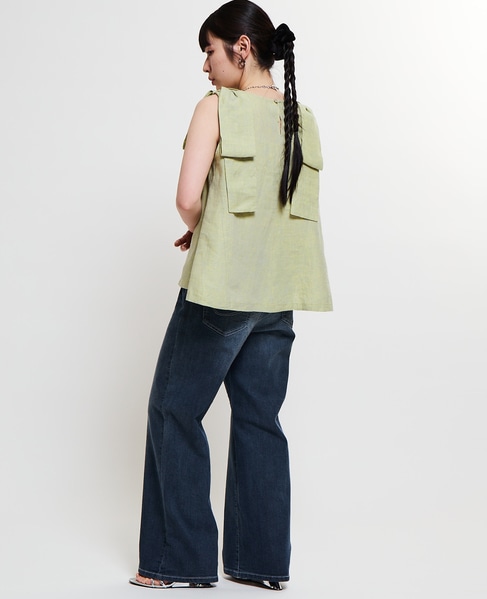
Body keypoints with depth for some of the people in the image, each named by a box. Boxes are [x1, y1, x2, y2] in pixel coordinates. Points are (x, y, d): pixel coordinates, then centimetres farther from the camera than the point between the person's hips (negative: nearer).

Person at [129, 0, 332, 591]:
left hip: (220, 288, -6)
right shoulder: (303, 118, 9)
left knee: (175, 412, 7)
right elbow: (297, 206, 13)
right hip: (278, 294, 6)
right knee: (259, 420, 12)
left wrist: (195, 232, 4)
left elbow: (188, 198, -17)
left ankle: (183, 560, 11)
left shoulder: (217, 106, -9)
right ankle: (264, 561, 18)